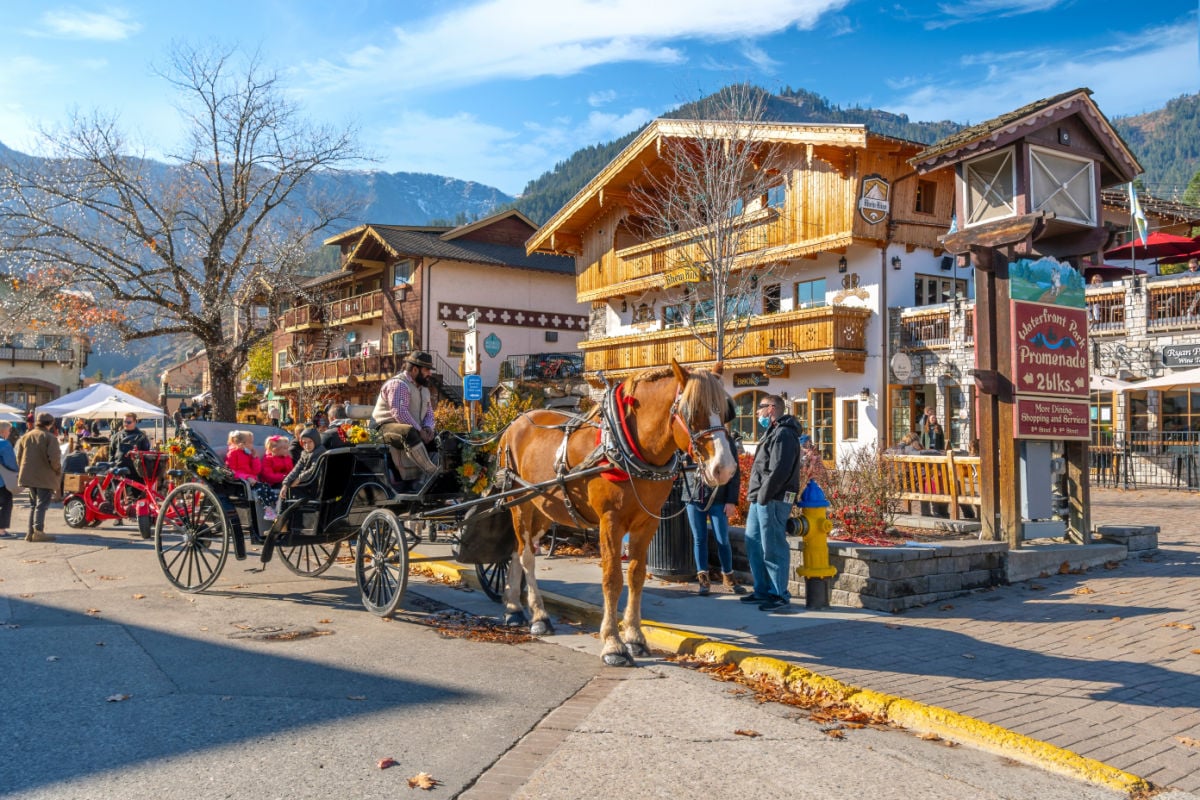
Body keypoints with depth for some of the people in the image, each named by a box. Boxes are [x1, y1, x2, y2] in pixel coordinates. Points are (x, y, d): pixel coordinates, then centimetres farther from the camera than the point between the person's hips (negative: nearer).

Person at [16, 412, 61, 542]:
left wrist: (23, 471, 20)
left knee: (34, 504, 16)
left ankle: (30, 532, 14)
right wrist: (58, 470, -4)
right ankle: (38, 531, -13)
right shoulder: (49, 437, -9)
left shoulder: (25, 437, 11)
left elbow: (19, 456, 12)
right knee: (42, 504, -5)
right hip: (45, 477, -6)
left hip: (28, 476, 6)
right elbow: (54, 457, -19)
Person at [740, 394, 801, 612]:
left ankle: (779, 595, 2)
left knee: (773, 548, -6)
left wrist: (764, 496, -20)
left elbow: (779, 471, -22)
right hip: (760, 499, 11)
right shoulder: (772, 433, 21)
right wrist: (756, 496, 15)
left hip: (773, 501, -11)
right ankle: (762, 590, 24)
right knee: (754, 545, 15)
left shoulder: (783, 434, -13)